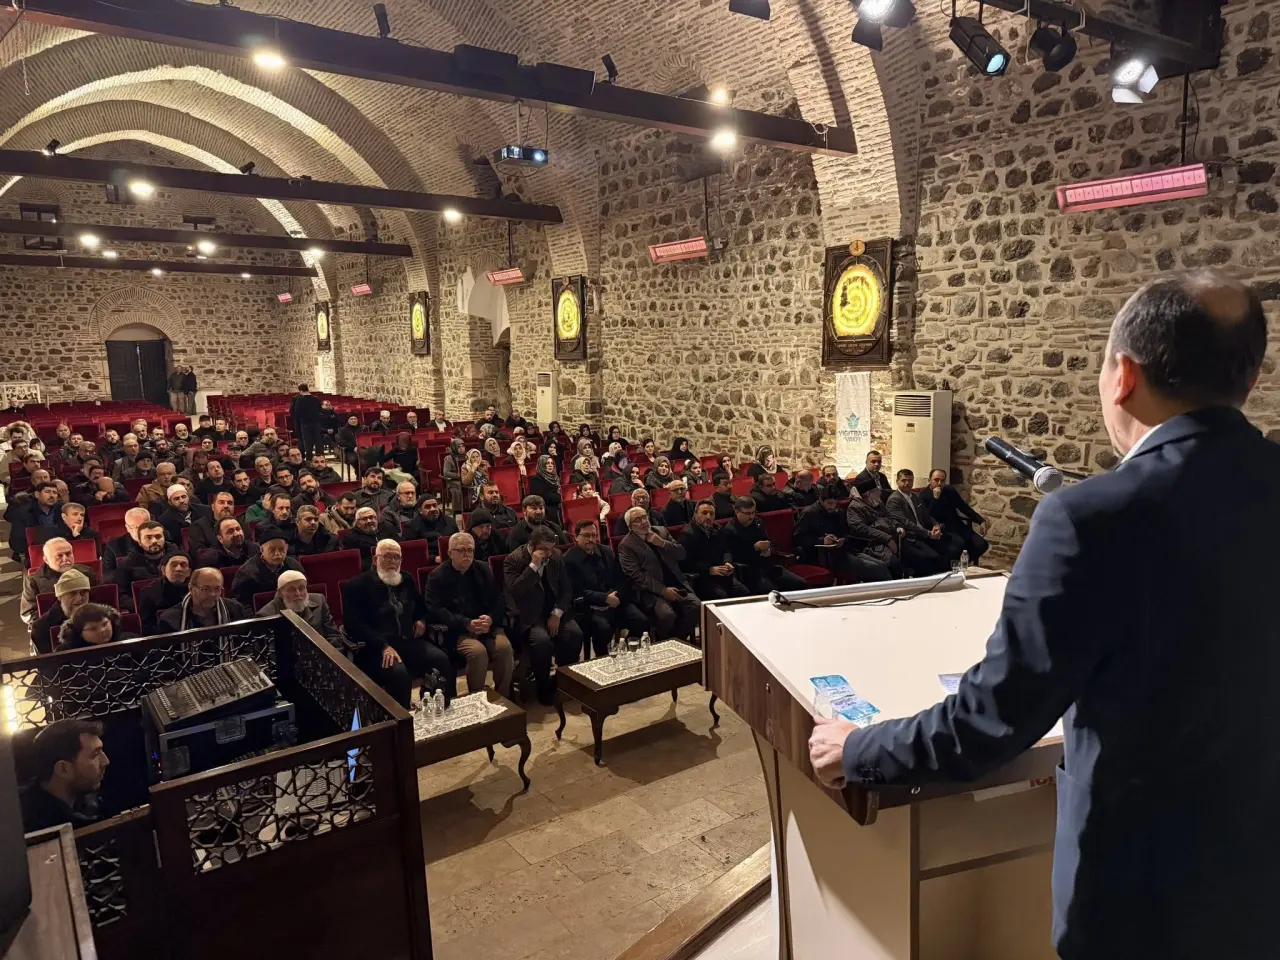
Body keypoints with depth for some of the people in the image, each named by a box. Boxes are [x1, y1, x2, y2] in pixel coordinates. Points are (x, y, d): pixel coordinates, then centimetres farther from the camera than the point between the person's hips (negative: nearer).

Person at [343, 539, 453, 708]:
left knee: (441, 659, -22)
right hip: (375, 646, -5)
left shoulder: (406, 580, 17)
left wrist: (422, 621, 9)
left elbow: (421, 608, 34)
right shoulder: (357, 585, -1)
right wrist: (383, 646, -22)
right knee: (398, 672, -35)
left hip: (408, 640, 5)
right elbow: (354, 624, -12)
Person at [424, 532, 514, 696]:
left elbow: (499, 600, 9)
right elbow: (435, 610, -10)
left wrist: (491, 619, -13)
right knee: (478, 651, -32)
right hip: (457, 630, -3)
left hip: (488, 626, 4)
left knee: (505, 647, -26)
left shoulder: (484, 570, 15)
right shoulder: (437, 576, 2)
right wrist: (467, 624, -19)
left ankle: (503, 698, -11)